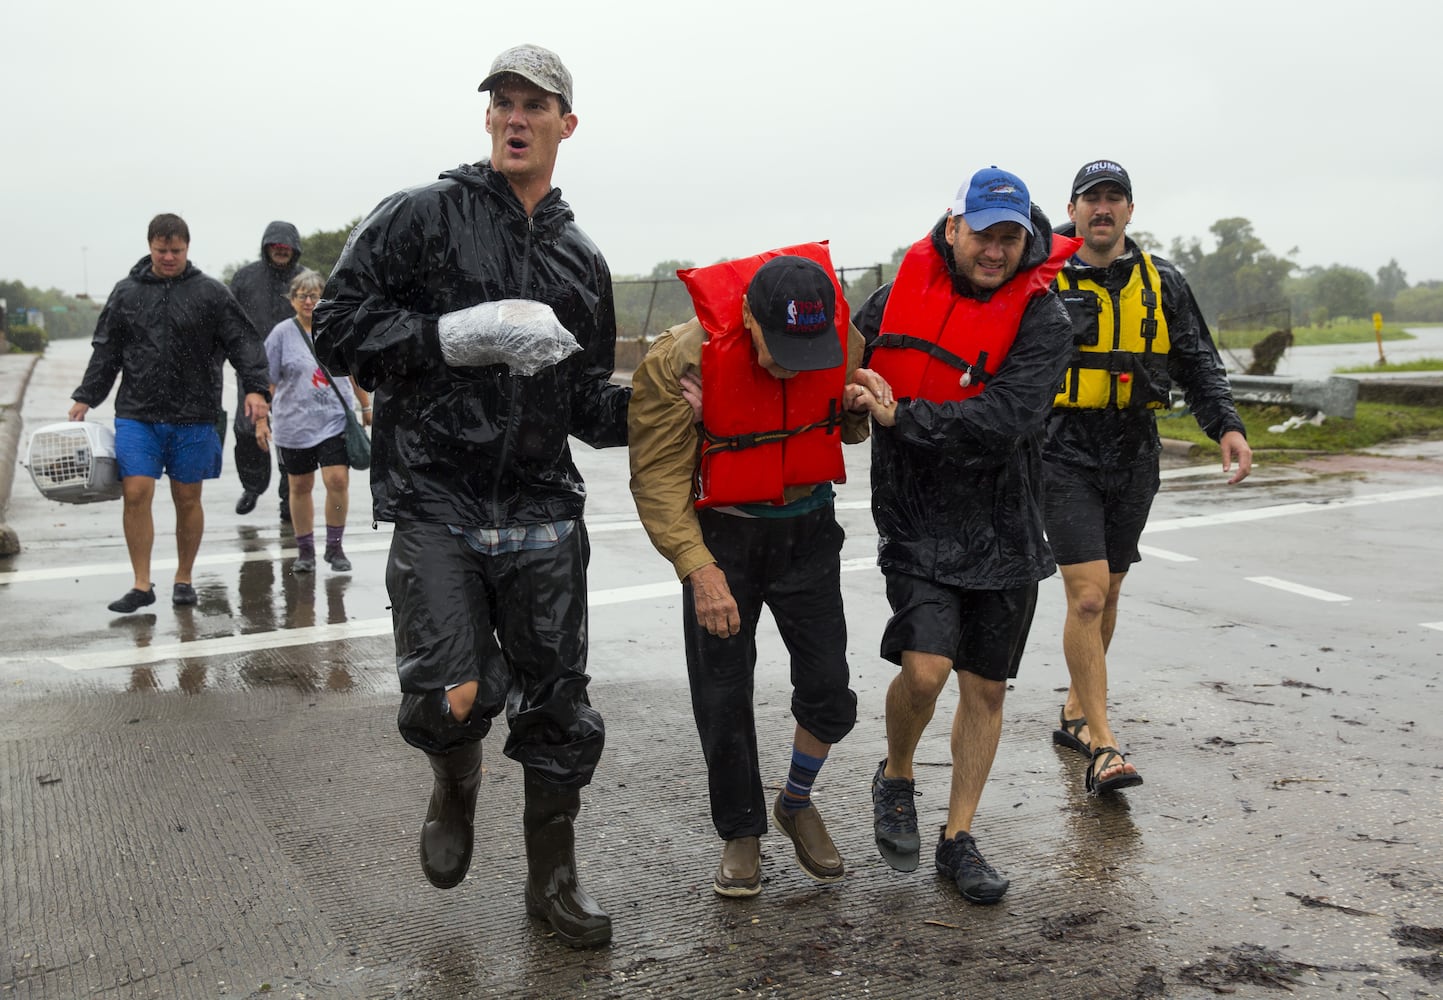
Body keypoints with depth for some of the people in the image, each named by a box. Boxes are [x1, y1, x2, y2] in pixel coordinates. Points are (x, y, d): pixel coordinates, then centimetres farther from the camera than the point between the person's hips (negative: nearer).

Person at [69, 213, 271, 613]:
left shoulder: (211, 293, 1)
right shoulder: (126, 292, 8)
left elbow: (243, 343, -3)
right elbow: (105, 352, 13)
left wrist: (254, 387, -18)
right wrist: (85, 398, 9)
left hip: (193, 418, -1)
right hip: (137, 415, 1)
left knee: (188, 499, 7)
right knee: (135, 494, -7)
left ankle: (184, 580, 23)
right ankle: (142, 586, 3)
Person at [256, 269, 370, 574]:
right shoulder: (282, 333, -2)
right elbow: (267, 381, -1)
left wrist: (366, 407, 21)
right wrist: (261, 421, -4)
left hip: (335, 421, 1)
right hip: (294, 425, 0)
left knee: (338, 480, -11)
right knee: (300, 487, 9)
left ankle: (335, 547, 6)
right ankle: (305, 551, 23)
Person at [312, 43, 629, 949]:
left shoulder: (581, 260, 14)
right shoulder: (419, 218, 1)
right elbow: (339, 329, -5)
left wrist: (644, 404, -3)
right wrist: (452, 337, -16)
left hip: (542, 515, 4)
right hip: (437, 506, -4)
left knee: (559, 706, 8)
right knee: (452, 696, -16)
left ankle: (553, 879, 28)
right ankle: (456, 785, 21)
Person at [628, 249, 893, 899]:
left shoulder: (841, 339, -10)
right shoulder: (680, 360, -24)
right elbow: (659, 479, -19)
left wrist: (856, 404, -15)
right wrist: (698, 569, -27)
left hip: (808, 528, 3)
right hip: (721, 535, -3)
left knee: (829, 692, 4)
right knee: (723, 699, 3)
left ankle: (796, 803, 32)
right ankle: (741, 835, 25)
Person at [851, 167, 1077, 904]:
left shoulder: (1043, 320, -9)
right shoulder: (903, 291, 1)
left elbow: (1000, 422, -22)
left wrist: (901, 416, -19)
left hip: (1002, 530, 0)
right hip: (916, 522, 0)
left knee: (984, 688, 8)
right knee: (925, 668, -16)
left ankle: (958, 838, 25)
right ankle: (895, 778, 16)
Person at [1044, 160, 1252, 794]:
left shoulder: (1162, 284, 9)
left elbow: (1198, 363, 11)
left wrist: (1227, 426, -4)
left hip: (1134, 456, 5)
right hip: (1065, 455, -4)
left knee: (1107, 593, 14)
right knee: (1087, 593, -13)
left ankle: (1076, 713, 31)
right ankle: (1103, 746, -8)